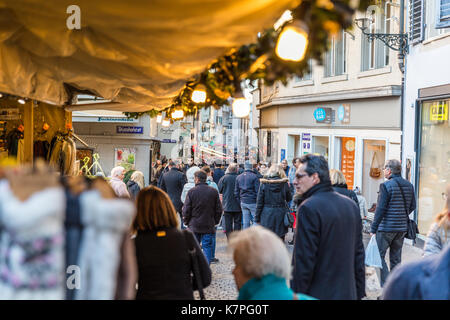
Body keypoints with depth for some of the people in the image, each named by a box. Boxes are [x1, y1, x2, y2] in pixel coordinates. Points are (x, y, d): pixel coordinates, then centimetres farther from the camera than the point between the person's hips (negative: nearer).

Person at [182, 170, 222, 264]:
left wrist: (186, 222, 10)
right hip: (209, 225, 1)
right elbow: (219, 210, 3)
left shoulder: (191, 192, -8)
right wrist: (215, 221, 15)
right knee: (207, 247, 6)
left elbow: (186, 210, -5)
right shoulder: (214, 191, -1)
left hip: (194, 226, -1)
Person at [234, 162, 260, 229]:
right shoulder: (254, 177, -9)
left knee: (245, 222, 7)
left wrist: (239, 202, 16)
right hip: (252, 202, -5)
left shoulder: (238, 177, 9)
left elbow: (236, 192, 11)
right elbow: (257, 191, -11)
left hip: (243, 202, 5)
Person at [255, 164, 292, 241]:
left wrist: (257, 218, 4)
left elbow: (259, 201, -2)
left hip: (267, 214, 0)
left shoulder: (264, 183, -4)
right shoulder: (284, 183, -4)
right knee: (280, 238, 7)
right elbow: (289, 198, 9)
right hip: (280, 214, 0)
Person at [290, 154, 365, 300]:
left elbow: (303, 262, -18)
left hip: (318, 294, -7)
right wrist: (359, 292, 18)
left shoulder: (309, 208, -16)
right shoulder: (351, 204, 8)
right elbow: (359, 253, 12)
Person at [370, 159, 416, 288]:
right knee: (396, 258, 14)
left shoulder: (386, 186, -13)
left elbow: (381, 209, -15)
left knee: (379, 255, 1)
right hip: (402, 228, 7)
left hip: (386, 227, -6)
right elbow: (412, 206, 12)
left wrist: (373, 228, -10)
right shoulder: (409, 185, 6)